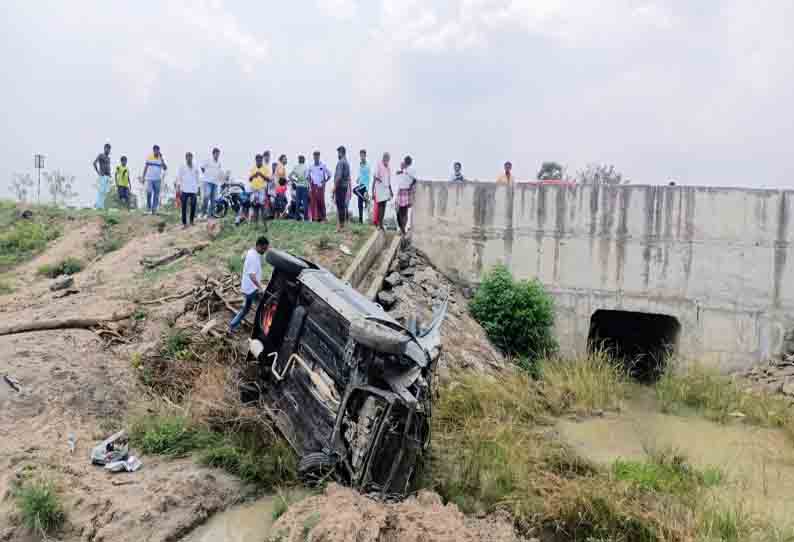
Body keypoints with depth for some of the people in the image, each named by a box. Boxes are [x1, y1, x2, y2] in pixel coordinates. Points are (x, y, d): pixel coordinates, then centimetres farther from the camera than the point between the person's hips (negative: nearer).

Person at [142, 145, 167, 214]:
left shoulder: (161, 159, 3)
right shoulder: (149, 157, 2)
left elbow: (165, 168, -6)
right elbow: (145, 167, 6)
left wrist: (162, 159, -13)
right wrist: (143, 177, 2)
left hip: (158, 179, 1)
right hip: (149, 178, -1)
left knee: (156, 195, 2)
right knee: (149, 192, -16)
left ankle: (154, 209, 9)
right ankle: (148, 206, 4)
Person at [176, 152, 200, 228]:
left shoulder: (195, 168, 12)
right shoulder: (182, 167, 6)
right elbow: (178, 178, 3)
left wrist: (197, 188, 11)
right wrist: (179, 188, -6)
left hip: (193, 190, 2)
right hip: (184, 190, -2)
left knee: (193, 206, -3)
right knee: (184, 207, -4)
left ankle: (191, 221, 14)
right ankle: (184, 223, -1)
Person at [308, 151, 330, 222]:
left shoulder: (323, 166, -1)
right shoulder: (311, 167, 9)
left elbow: (329, 175, 3)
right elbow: (309, 175, 22)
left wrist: (324, 182, -4)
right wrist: (310, 181, 6)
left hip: (320, 186, -3)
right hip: (313, 186, 3)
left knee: (321, 201, -4)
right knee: (313, 201, -1)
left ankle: (322, 217, 2)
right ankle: (315, 217, 5)